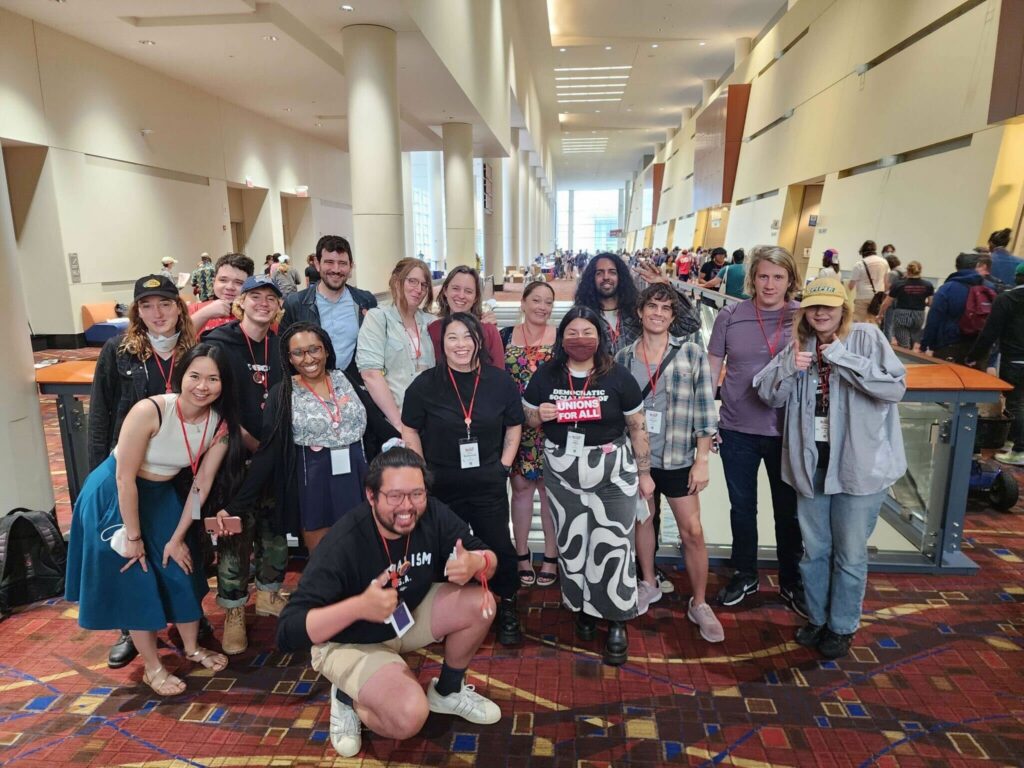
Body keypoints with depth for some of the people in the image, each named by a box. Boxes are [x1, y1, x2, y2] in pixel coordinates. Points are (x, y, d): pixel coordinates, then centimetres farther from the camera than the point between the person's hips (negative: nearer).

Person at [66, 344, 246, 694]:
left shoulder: (220, 424, -18)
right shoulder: (149, 411, -34)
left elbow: (201, 484, -8)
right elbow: (125, 478, -26)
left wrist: (178, 537, -3)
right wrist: (133, 536, -16)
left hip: (161, 497, 5)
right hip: (114, 497, -5)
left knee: (181, 570, 13)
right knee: (134, 579, 5)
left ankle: (192, 648, 36)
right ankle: (153, 668, 24)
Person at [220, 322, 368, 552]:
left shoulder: (345, 380, 4)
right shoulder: (282, 394, -4)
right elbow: (267, 452, -5)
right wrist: (236, 506, -9)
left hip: (355, 475, 3)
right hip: (313, 481, -2)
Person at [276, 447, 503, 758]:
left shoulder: (433, 515, -20)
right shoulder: (343, 544, -32)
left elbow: (486, 555, -10)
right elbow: (288, 632, -33)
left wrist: (476, 563, -35)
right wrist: (359, 606, -48)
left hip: (408, 616, 5)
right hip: (349, 640, -5)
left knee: (479, 604, -16)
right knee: (410, 717, -26)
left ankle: (447, 692, 11)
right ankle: (348, 701, 7)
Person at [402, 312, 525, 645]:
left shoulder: (500, 381, -3)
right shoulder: (425, 384, -6)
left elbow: (514, 426, 8)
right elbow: (410, 430, 2)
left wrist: (504, 466, 1)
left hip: (489, 485, 1)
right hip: (441, 486, 0)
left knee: (499, 546, 7)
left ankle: (508, 610, 29)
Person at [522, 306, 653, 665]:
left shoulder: (618, 376, -6)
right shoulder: (545, 376, 0)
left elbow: (637, 427, 0)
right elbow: (527, 418, 11)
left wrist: (644, 472, 2)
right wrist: (540, 414, -12)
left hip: (612, 472, -2)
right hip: (562, 473, 3)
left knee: (613, 546, -1)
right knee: (571, 544, 12)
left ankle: (617, 623, 14)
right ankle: (582, 609, 33)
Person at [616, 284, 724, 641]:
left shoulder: (691, 353, -6)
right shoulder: (624, 357, 1)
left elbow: (705, 410, -7)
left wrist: (702, 460, -10)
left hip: (677, 458, -2)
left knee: (692, 531, 2)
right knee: (642, 519, 16)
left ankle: (699, 604, 19)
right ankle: (648, 584, 37)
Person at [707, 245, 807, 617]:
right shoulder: (730, 316, -3)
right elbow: (712, 369, 2)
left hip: (787, 431, 0)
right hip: (737, 429, 0)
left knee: (789, 510, 14)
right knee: (742, 506, 15)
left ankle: (791, 583, 35)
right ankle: (745, 575, 35)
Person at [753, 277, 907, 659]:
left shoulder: (867, 337, -9)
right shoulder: (799, 345, 4)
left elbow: (896, 387, -20)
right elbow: (769, 395, 1)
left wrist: (843, 358, -24)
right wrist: (789, 368, -17)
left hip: (858, 464, -4)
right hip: (811, 463, 4)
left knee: (850, 554, 11)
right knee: (814, 549, 18)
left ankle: (843, 627, 31)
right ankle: (817, 617, 38)